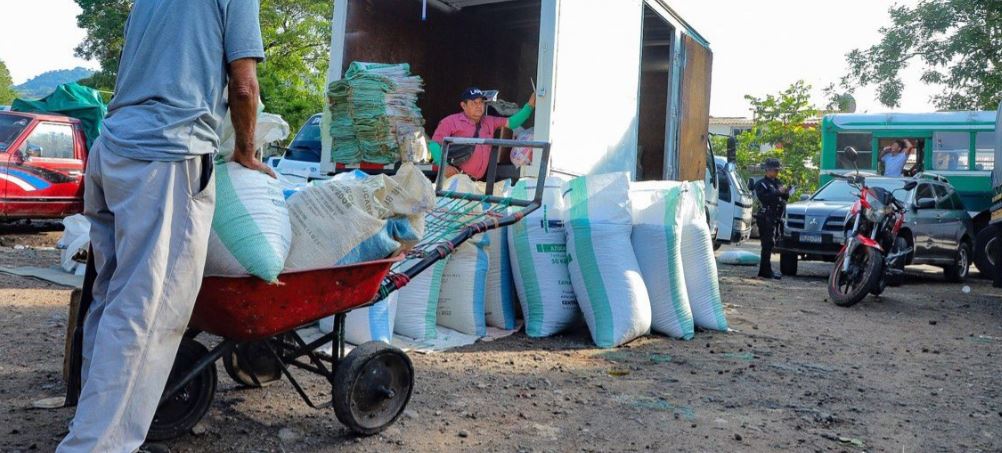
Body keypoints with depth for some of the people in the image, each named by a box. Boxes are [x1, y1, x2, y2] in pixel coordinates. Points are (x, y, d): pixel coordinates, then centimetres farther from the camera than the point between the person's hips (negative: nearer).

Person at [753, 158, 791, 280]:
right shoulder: (761, 184, -4)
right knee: (768, 244, -12)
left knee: (769, 245, 10)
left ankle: (763, 271, 16)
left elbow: (784, 198, 22)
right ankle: (766, 272, -12)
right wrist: (779, 192, -22)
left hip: (776, 218, 8)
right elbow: (764, 198, -19)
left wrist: (786, 192, 1)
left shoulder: (777, 183, 20)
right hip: (766, 218, -8)